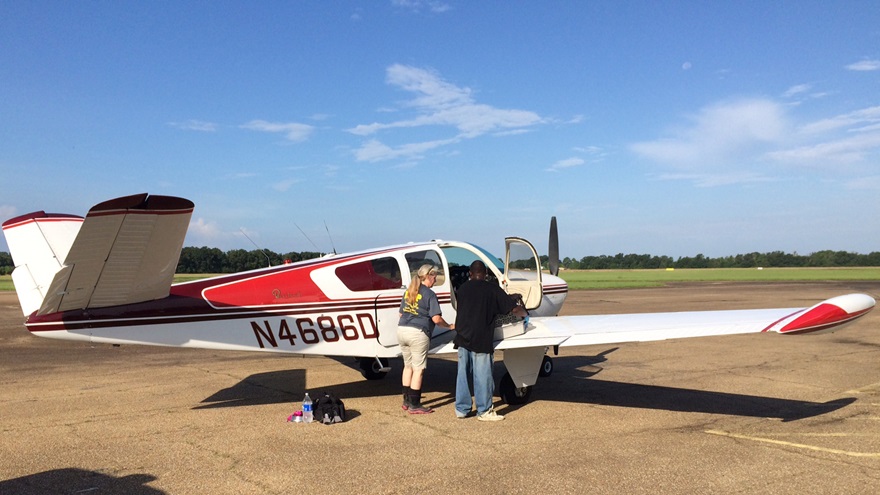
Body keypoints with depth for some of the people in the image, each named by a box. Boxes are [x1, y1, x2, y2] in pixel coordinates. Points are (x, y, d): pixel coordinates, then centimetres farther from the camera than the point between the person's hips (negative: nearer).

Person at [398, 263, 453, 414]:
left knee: (408, 366, 19)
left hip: (402, 330, 7)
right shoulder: (429, 294, -9)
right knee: (418, 369, 2)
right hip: (418, 334, -7)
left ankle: (406, 401, 26)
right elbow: (436, 318, -14)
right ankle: (414, 405, 5)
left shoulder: (408, 292, 13)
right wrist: (449, 326, 1)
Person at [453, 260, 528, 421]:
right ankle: (484, 411, 11)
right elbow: (514, 308, -3)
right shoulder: (493, 289, -4)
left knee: (463, 373, 12)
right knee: (482, 375, 3)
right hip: (481, 340, -5)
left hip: (462, 337, 5)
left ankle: (461, 409, 19)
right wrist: (525, 314, 18)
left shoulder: (463, 288, 9)